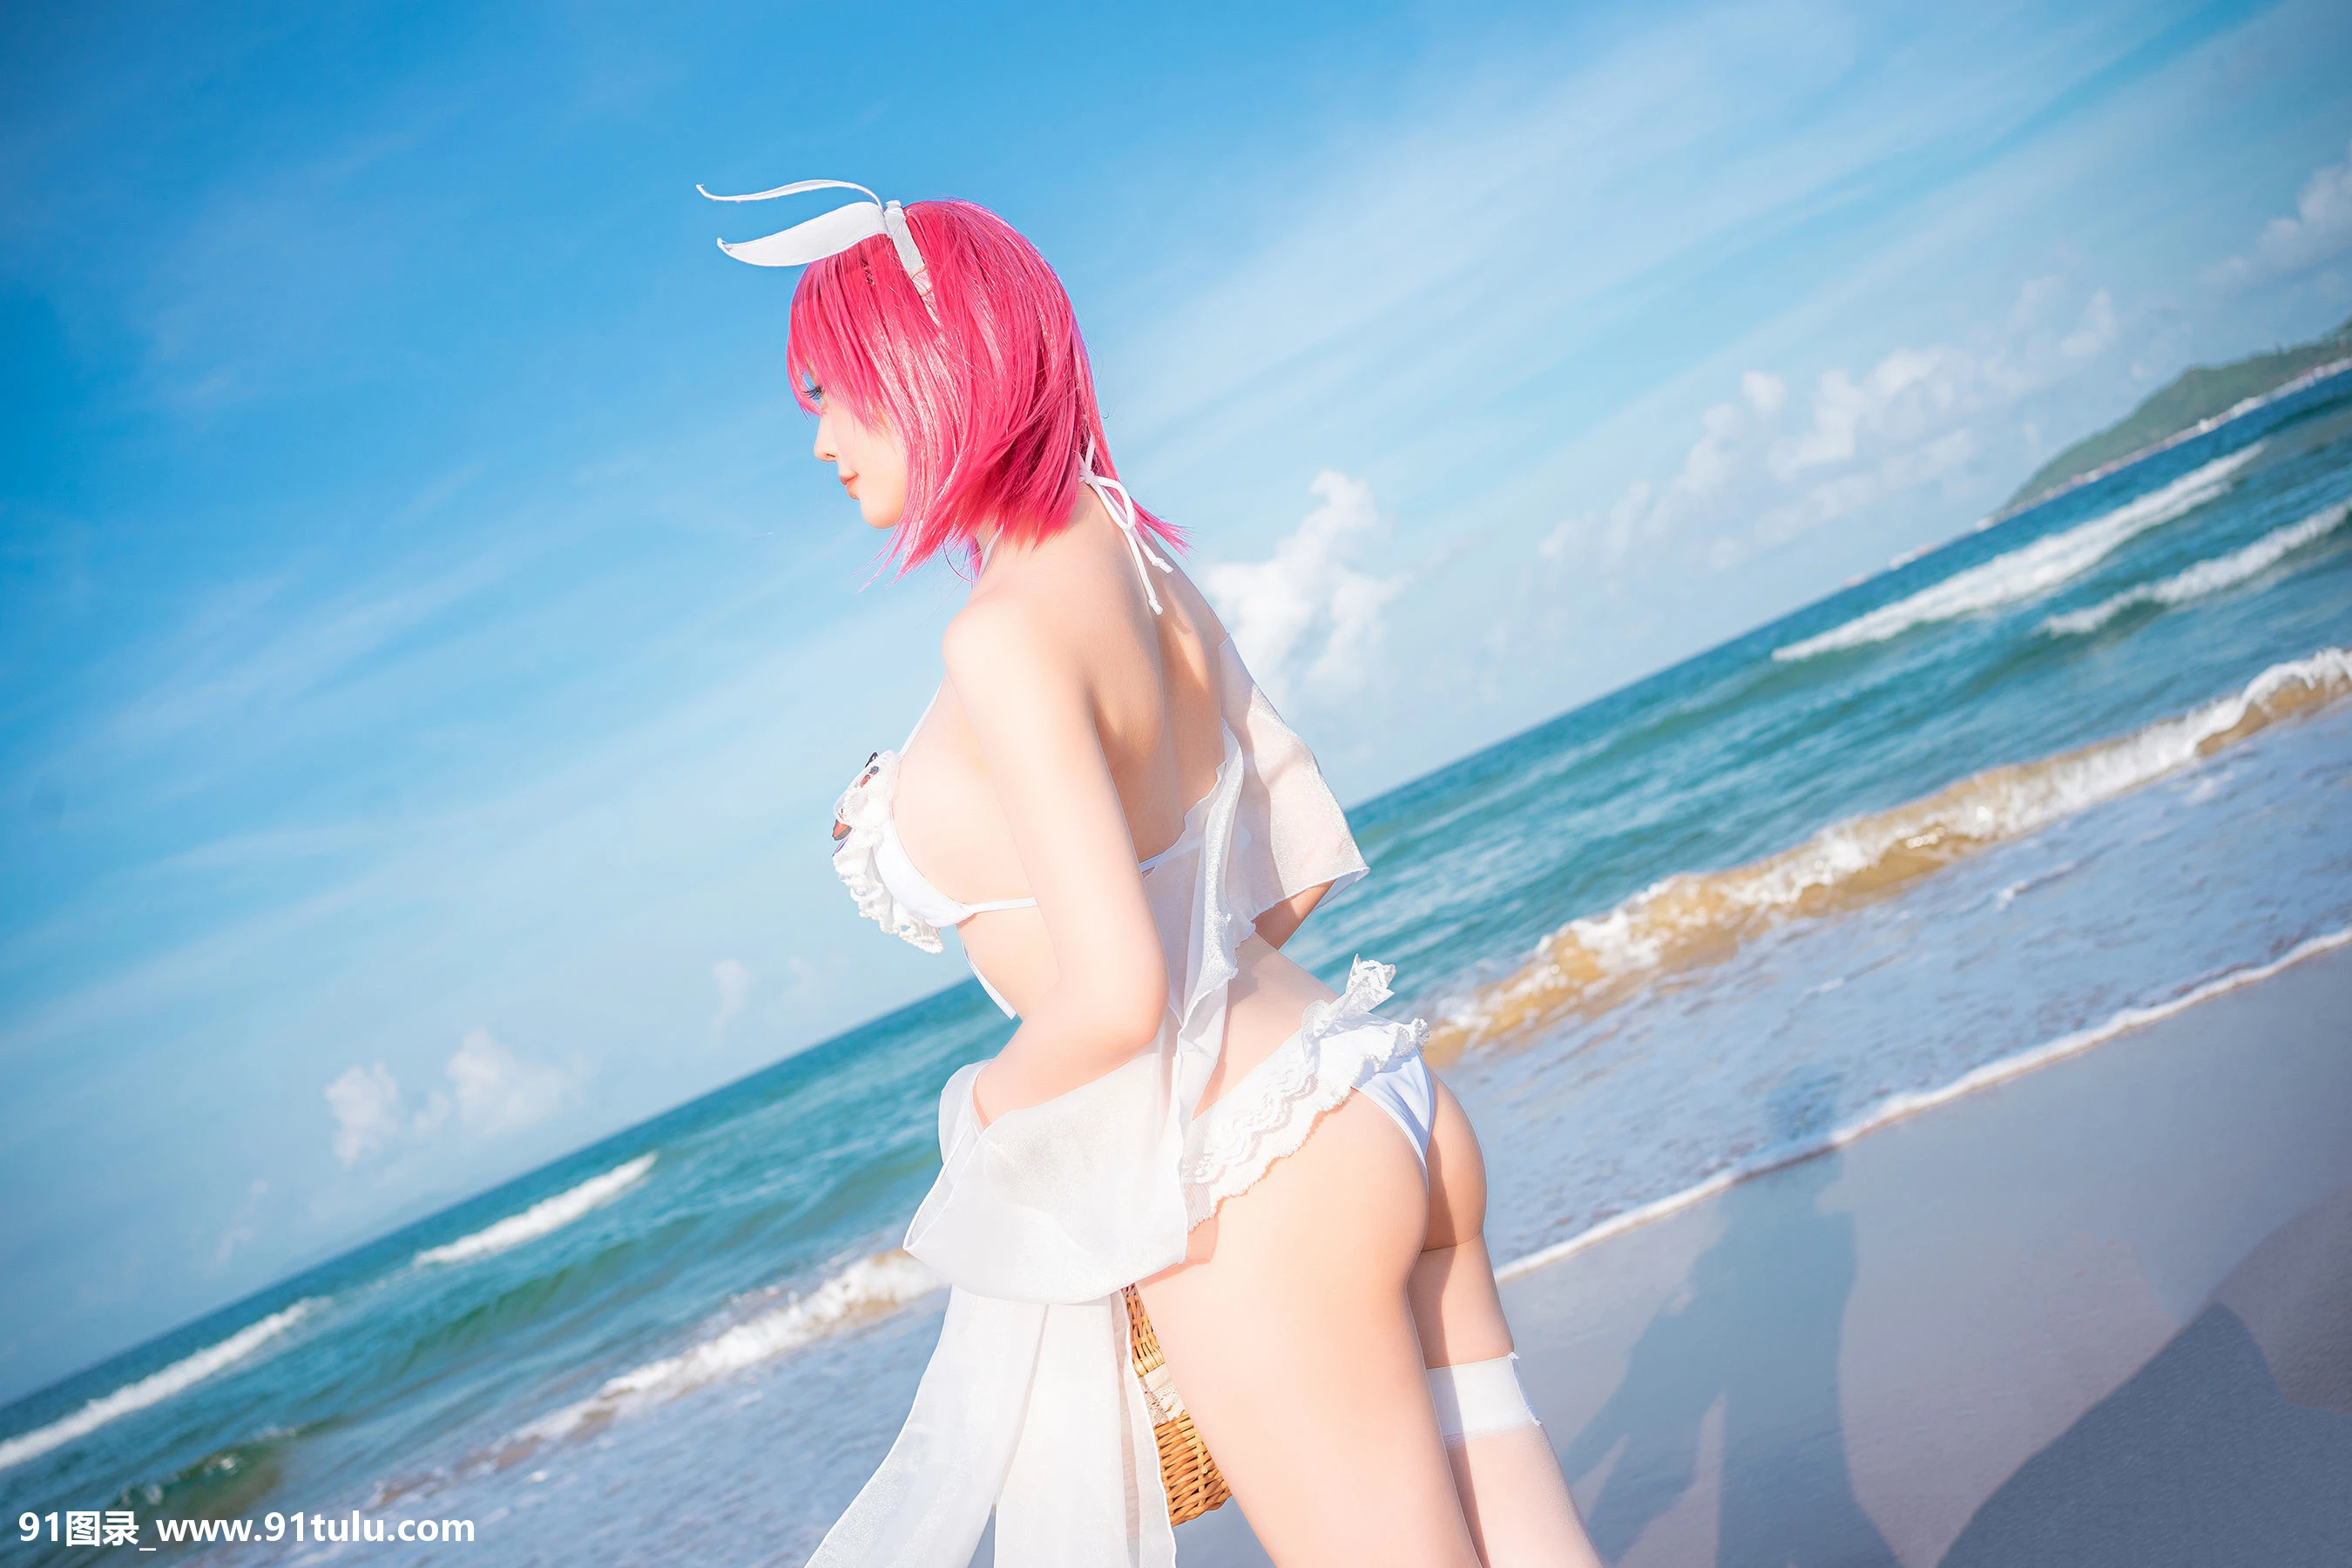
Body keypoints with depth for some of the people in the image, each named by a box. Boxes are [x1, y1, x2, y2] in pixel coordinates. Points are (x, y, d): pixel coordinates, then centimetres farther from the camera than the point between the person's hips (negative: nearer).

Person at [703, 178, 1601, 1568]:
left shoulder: (1006, 635, -18)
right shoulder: (1145, 568, 7)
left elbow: (1113, 998, -25)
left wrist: (991, 1099, -4)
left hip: (1256, 1195, -8)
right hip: (1391, 1119, 8)